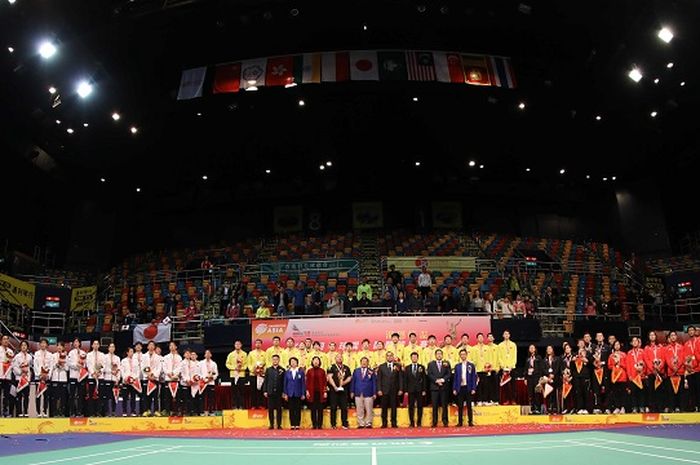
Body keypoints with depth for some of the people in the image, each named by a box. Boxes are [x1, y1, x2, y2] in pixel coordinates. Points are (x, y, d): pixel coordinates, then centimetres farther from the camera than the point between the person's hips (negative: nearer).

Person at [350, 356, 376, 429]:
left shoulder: (371, 372, 6)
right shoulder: (356, 371, 10)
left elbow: (374, 383, 5)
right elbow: (352, 381, 10)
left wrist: (374, 393, -1)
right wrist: (352, 391, 3)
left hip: (368, 393, -1)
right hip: (358, 393, 1)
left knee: (369, 410, -1)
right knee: (359, 410, 3)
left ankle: (368, 423, 9)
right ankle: (361, 424, 11)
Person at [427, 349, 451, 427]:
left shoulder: (446, 364, 12)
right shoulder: (431, 364, 11)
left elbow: (449, 374, 2)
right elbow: (429, 375, 1)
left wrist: (442, 380, -12)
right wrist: (436, 380, -11)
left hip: (444, 387, 1)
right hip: (434, 387, 0)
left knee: (444, 405, 0)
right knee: (435, 405, -1)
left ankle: (445, 421, 7)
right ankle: (434, 422, 3)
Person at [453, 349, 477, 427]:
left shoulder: (471, 365, 2)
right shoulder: (457, 366, 7)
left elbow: (474, 378, 0)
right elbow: (455, 378, 7)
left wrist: (473, 389, -7)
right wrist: (454, 389, 0)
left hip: (468, 388, -1)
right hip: (460, 388, 1)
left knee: (469, 405, 4)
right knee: (460, 406, 4)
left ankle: (470, 421, 10)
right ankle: (460, 422, 9)